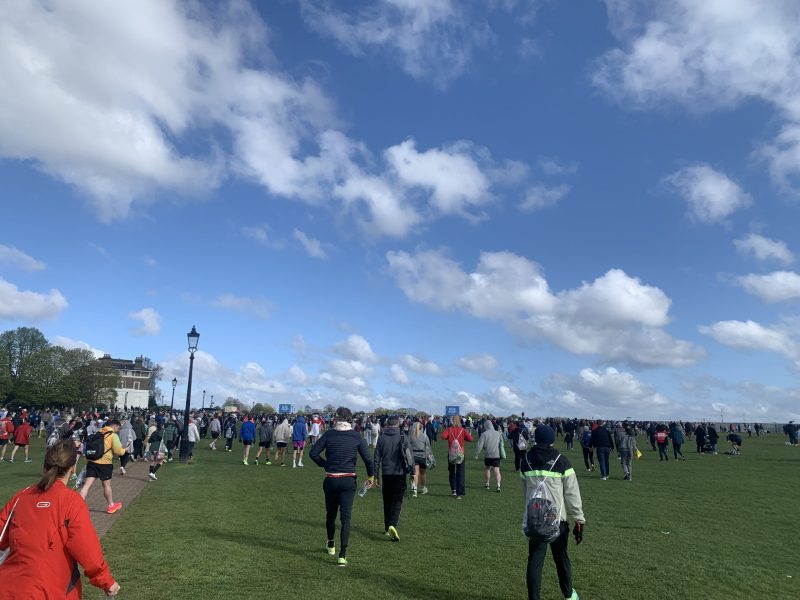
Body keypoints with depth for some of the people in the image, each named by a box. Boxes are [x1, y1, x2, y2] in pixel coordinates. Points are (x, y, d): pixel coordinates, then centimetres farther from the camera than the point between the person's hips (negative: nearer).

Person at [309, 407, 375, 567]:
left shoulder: (329, 434, -4)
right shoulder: (357, 437, -4)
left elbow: (313, 453, -8)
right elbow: (367, 458, -6)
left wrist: (325, 464, 7)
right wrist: (371, 476, 8)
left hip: (331, 480, 1)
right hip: (348, 481, -1)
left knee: (330, 514, 20)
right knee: (346, 517, 2)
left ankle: (331, 545, 39)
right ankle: (342, 555, -4)